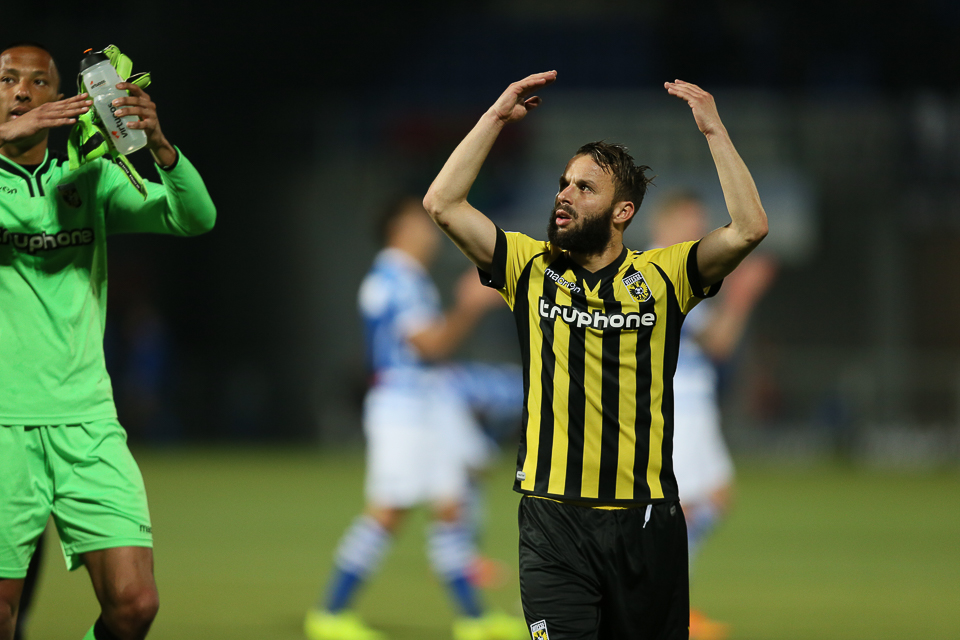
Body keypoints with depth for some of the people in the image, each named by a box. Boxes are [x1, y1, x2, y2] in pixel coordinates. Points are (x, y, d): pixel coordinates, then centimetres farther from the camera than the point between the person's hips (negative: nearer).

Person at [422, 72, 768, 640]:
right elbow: (443, 204, 1)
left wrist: (714, 130, -9)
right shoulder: (533, 268, 7)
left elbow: (749, 228, -8)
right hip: (554, 516, 0)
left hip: (646, 518, 0)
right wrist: (497, 117, 1)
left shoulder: (661, 276, 4)